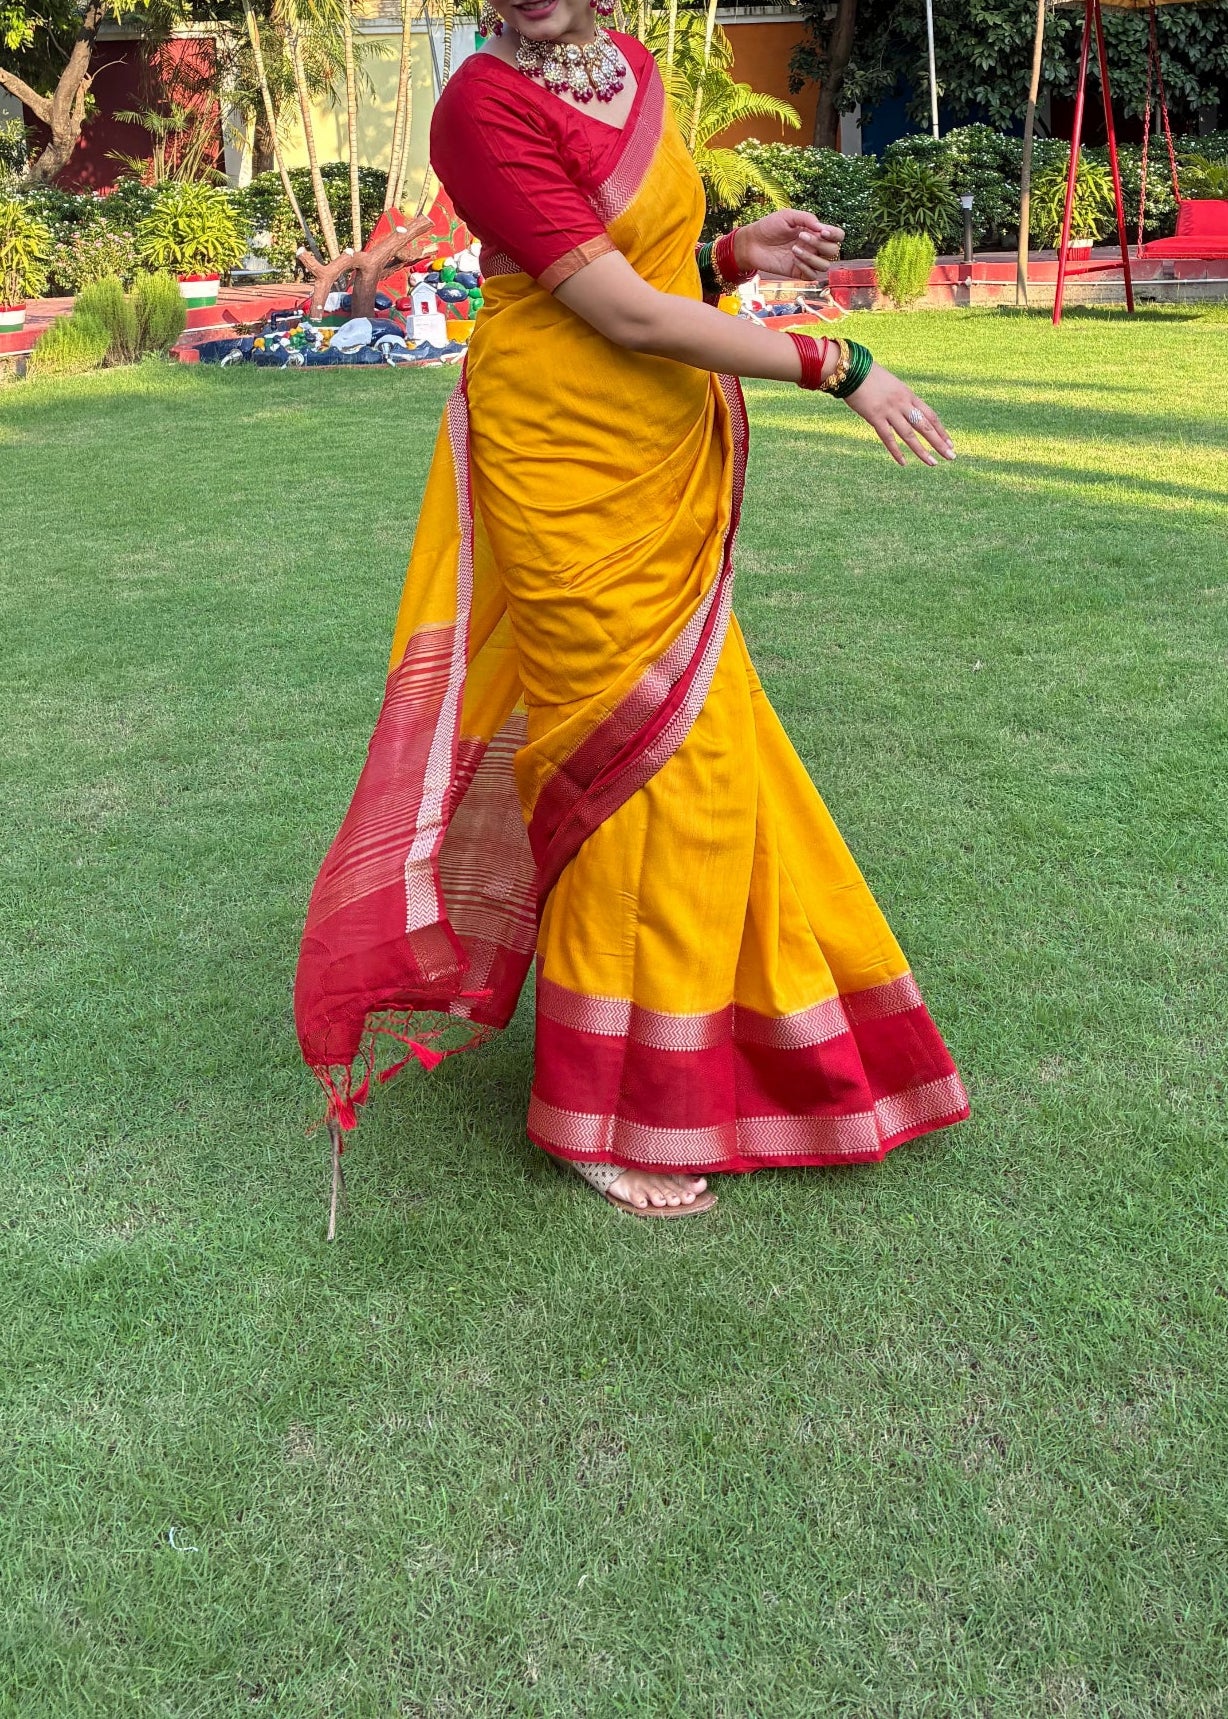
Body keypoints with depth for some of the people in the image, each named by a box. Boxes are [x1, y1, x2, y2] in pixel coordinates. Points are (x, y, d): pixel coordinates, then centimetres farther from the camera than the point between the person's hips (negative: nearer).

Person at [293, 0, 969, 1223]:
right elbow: (623, 313, -20)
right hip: (569, 470, -8)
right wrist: (835, 367, -16)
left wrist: (738, 255, -3)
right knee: (641, 762, -1)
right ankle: (603, 1118, 16)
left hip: (667, 469, 8)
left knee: (702, 754, 16)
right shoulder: (486, 105, -14)